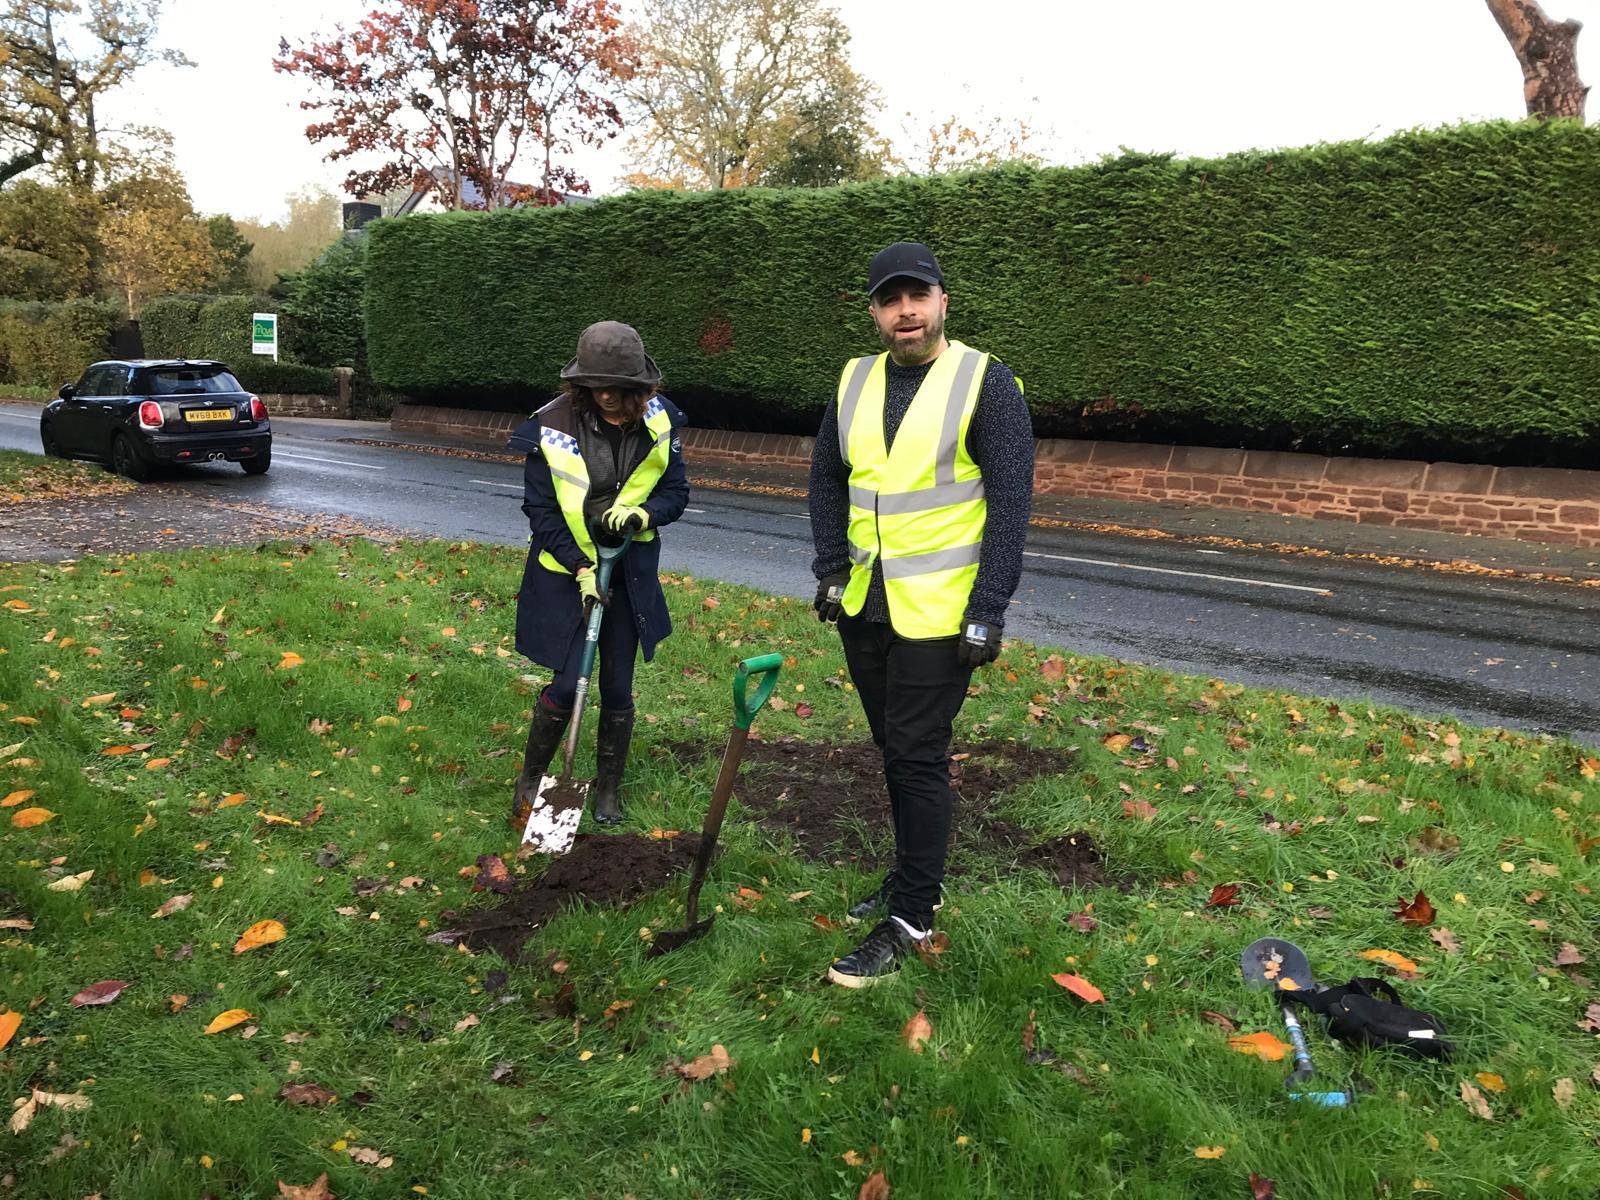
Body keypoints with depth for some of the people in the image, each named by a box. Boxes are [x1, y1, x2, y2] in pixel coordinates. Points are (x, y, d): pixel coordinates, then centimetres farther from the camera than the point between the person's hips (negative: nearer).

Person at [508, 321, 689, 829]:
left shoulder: (659, 421, -6)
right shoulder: (551, 427, -15)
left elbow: (676, 491, 2)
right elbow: (539, 509, -9)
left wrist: (642, 513, -20)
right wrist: (581, 570, -15)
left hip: (629, 571, 3)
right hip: (566, 569, -3)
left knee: (618, 688, 8)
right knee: (566, 686, -3)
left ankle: (608, 788, 27)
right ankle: (531, 778, 21)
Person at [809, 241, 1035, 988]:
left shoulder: (985, 381, -10)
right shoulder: (855, 381, 6)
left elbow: (1011, 501, -13)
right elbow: (827, 479, 15)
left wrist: (989, 610, -16)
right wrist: (832, 569, 5)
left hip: (938, 614, -6)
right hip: (863, 606, 6)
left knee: (918, 759, -1)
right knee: (894, 750, 17)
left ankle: (910, 919, 12)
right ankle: (914, 874, 35)